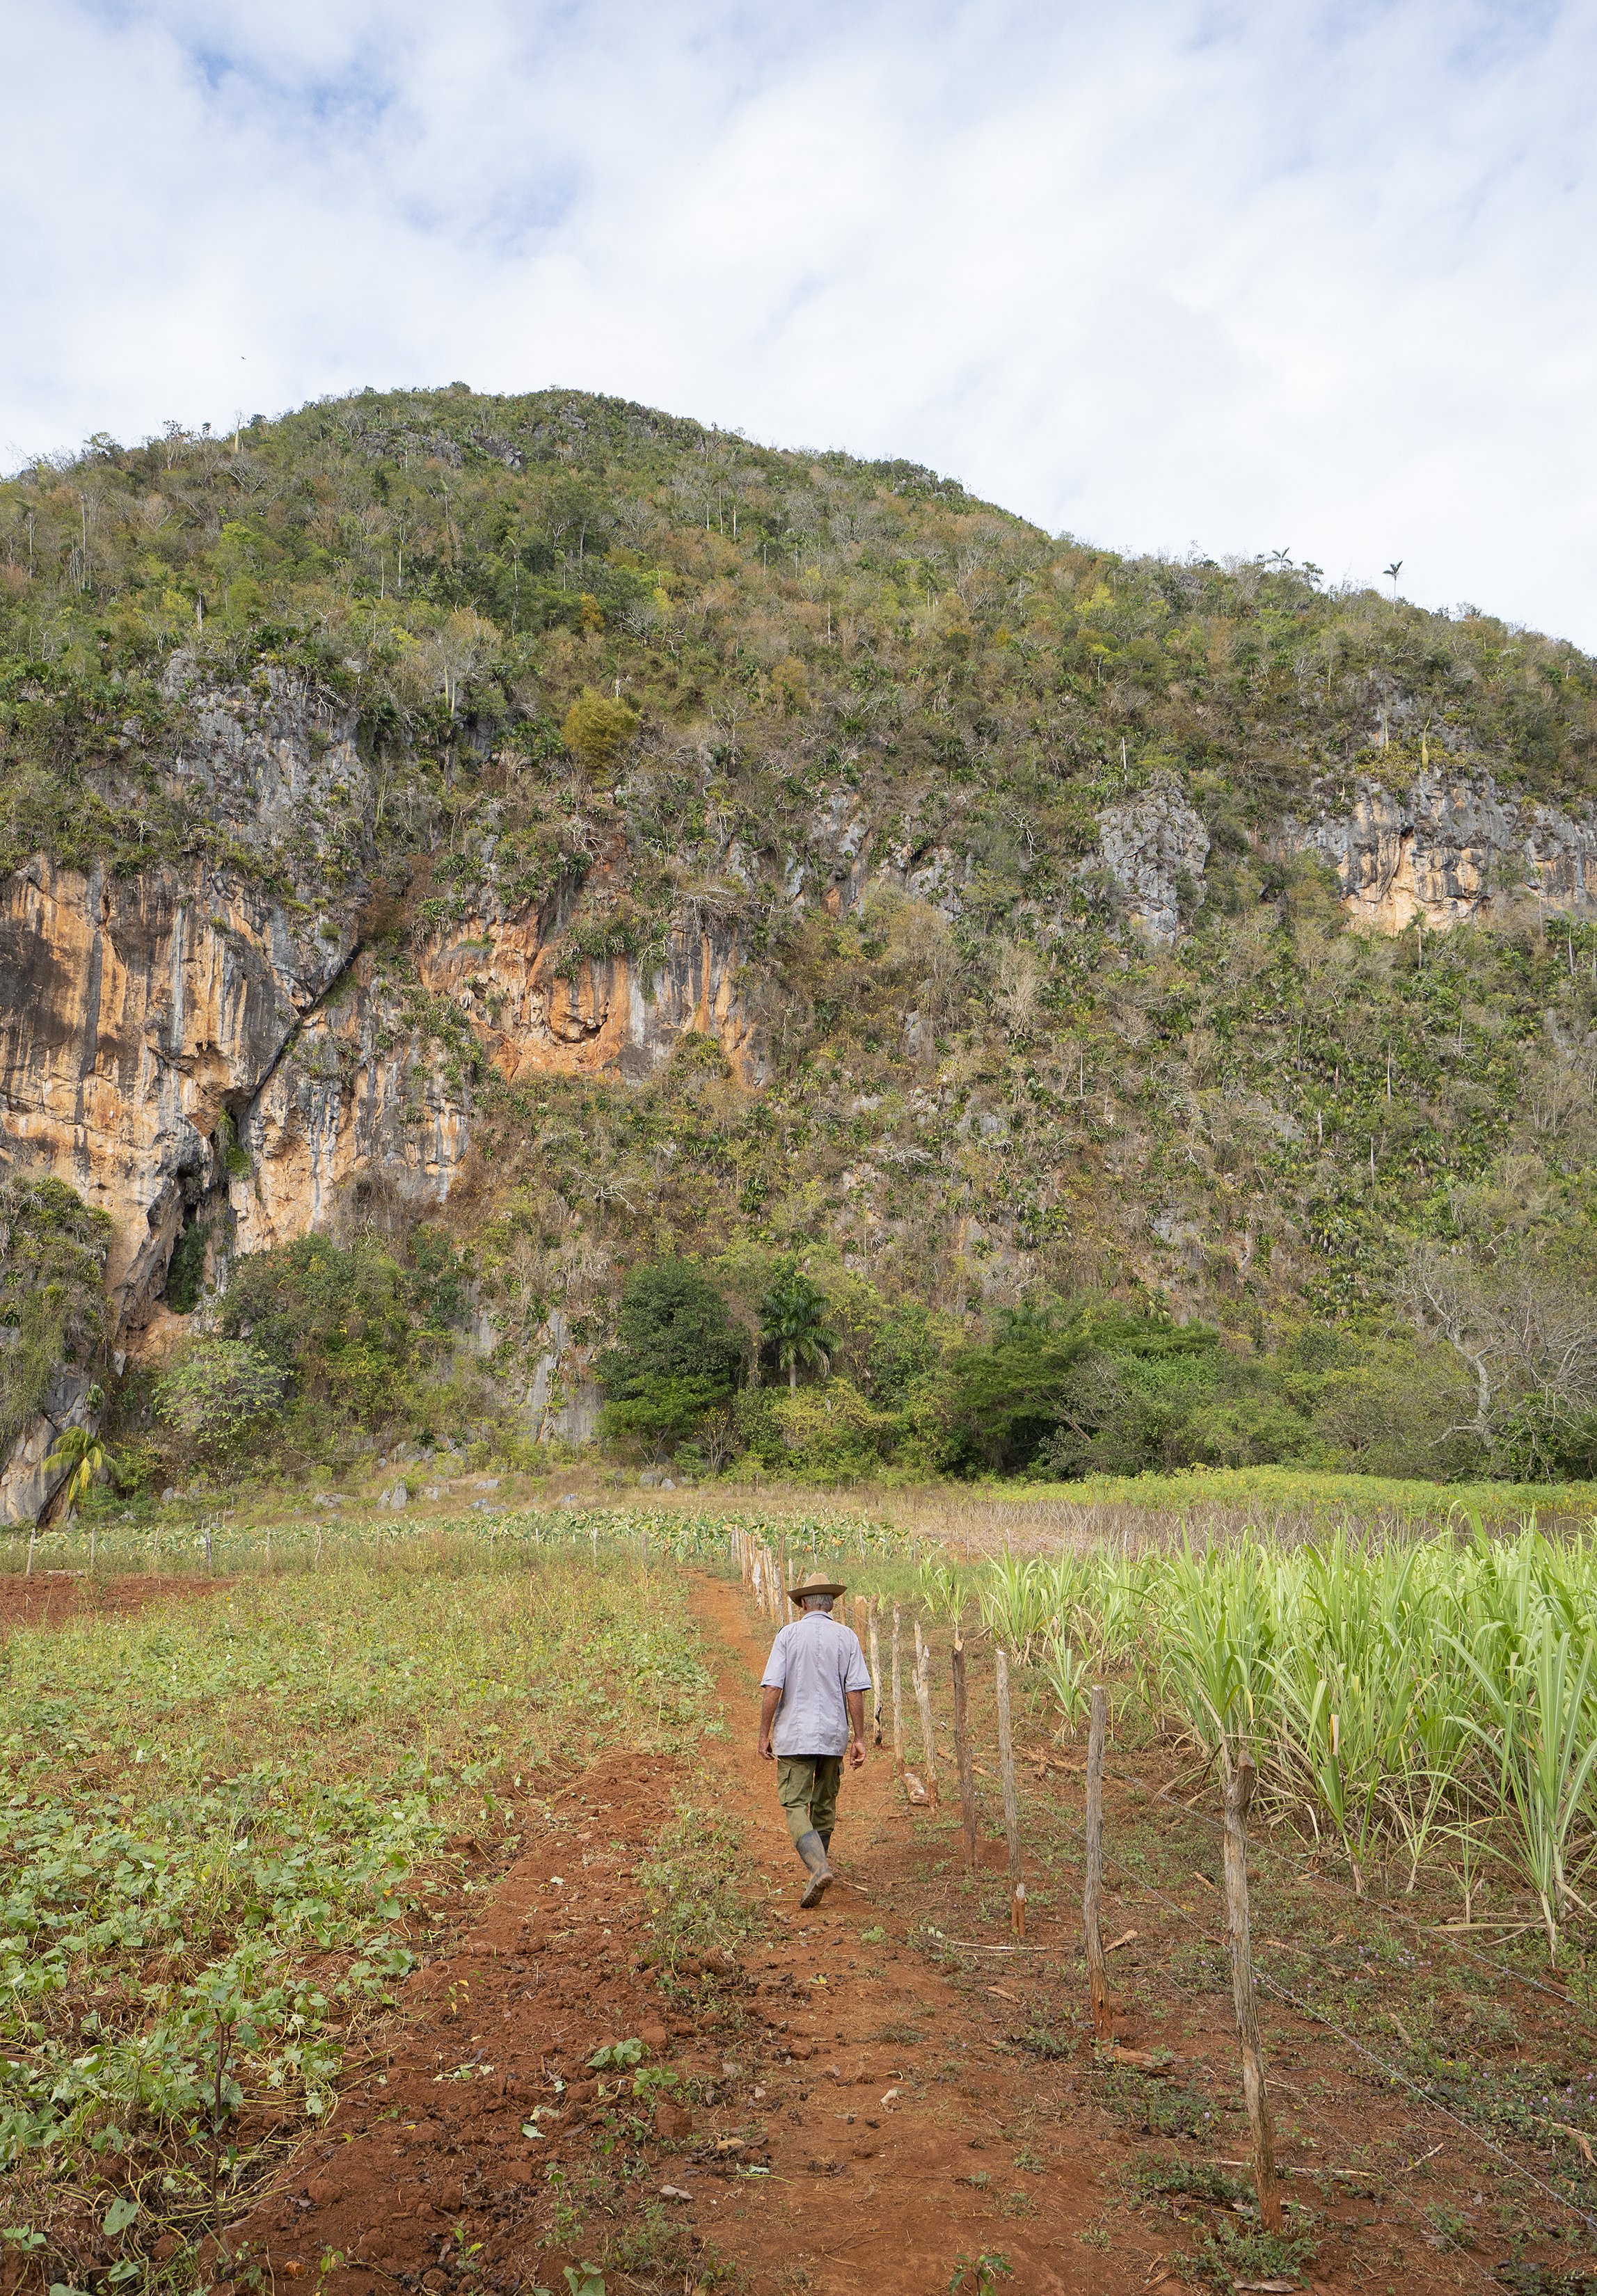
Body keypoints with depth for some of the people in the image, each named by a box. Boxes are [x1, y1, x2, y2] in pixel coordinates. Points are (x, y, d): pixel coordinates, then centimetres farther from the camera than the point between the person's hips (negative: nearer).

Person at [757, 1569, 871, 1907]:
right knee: (825, 1804, 18)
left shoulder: (788, 1634, -5)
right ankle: (819, 1864, 30)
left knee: (795, 1806, -1)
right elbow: (855, 1692, -4)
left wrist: (764, 1734, -3)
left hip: (794, 1735, -3)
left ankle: (819, 1867, -20)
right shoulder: (847, 1637, 0)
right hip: (834, 1735, 3)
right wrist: (859, 1738, 1)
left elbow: (772, 1688, -10)